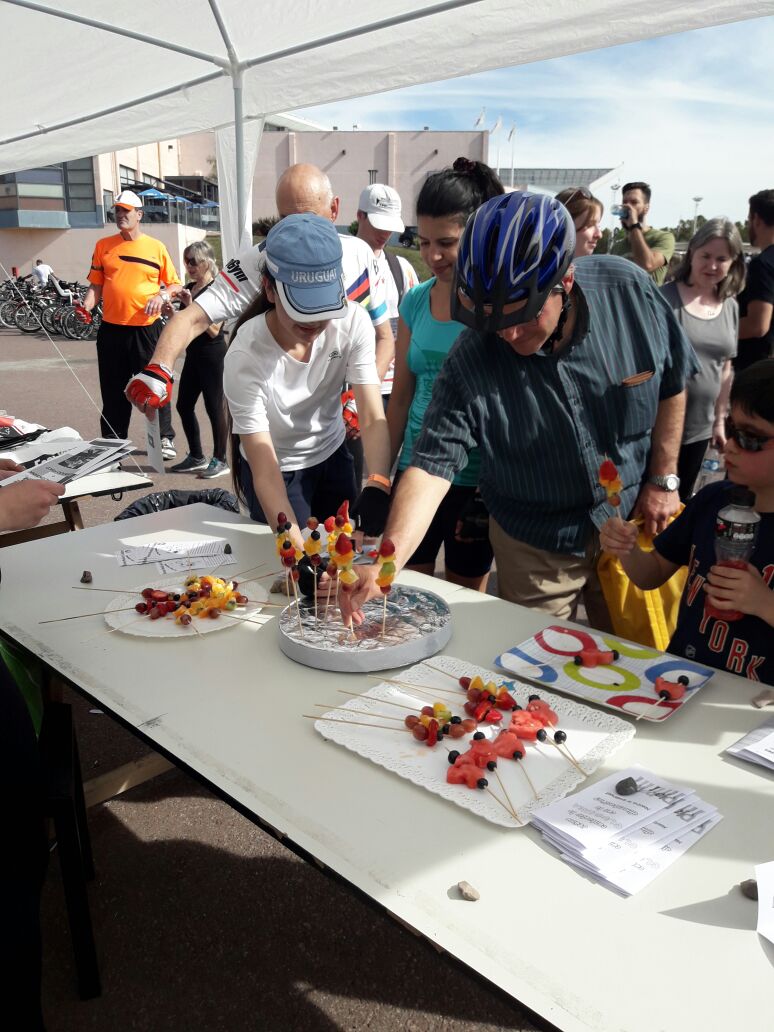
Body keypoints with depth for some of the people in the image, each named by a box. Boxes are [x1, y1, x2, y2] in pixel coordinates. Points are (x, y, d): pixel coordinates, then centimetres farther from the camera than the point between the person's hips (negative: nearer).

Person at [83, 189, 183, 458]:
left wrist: (162, 296, -13)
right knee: (113, 390, 9)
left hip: (147, 328, -2)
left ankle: (165, 439, 13)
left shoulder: (156, 247, 3)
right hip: (112, 329, 2)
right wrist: (87, 306, -9)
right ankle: (112, 442, 21)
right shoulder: (103, 246, 8)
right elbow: (96, 285, 9)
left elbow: (175, 285, 7)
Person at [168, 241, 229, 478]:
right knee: (184, 406, 11)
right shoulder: (190, 288, 11)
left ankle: (220, 460, 10)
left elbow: (213, 329, -20)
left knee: (215, 408, -1)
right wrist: (170, 311, 1)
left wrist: (190, 305, -23)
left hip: (213, 356, -8)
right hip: (193, 355, 8)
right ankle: (196, 457, 23)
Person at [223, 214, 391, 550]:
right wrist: (296, 545, -42)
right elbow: (265, 471, -31)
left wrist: (377, 486, -43)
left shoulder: (353, 322, -23)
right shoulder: (245, 356, -31)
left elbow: (373, 419, -25)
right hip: (279, 470, -3)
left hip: (333, 455, 3)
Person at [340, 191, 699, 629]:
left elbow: (672, 384, -3)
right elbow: (432, 465, -28)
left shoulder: (630, 290, -19)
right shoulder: (470, 362, -24)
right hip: (536, 548, -1)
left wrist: (663, 480, -3)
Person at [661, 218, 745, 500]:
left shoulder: (730, 308, 6)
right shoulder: (665, 298, -11)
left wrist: (719, 420, 14)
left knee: (679, 502, 18)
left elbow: (725, 369, 13)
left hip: (700, 427, 5)